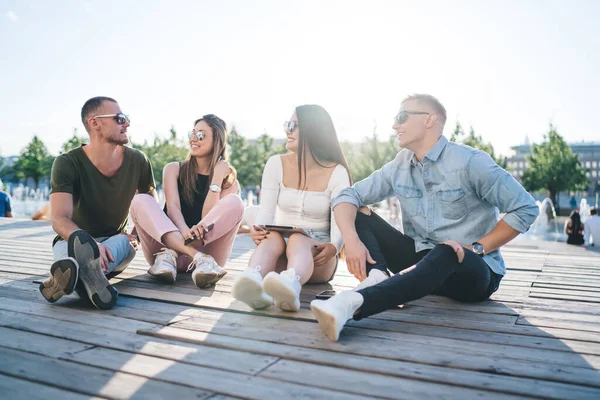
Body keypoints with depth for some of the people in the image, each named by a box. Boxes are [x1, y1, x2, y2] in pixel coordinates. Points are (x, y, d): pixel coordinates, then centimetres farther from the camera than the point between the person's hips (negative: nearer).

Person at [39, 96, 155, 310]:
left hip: (116, 240, 2)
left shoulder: (137, 161, -5)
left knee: (126, 242, -35)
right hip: (73, 239, -2)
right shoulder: (67, 163, -14)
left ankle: (78, 275, -65)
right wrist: (89, 244, -46)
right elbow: (59, 219, -24)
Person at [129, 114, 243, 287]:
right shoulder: (174, 169, 11)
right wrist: (185, 232, -28)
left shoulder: (229, 181, 8)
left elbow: (208, 219, -6)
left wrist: (217, 179, -9)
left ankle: (170, 253, -33)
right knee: (141, 200, -21)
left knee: (234, 203, -21)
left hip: (205, 247, -1)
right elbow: (172, 207, -7)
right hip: (167, 241, 1)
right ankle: (200, 259, -40)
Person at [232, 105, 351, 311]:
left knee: (298, 240, -36)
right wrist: (257, 231, -29)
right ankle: (253, 282, -66)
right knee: (272, 237, -33)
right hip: (280, 246, 2)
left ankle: (291, 285, -70)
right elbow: (266, 211, -6)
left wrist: (333, 247, -34)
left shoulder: (336, 172, -3)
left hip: (316, 251, -2)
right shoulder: (276, 164, 4)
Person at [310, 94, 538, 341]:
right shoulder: (398, 167, 2)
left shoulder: (470, 162, -13)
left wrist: (477, 248, -16)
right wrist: (352, 240, -23)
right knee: (360, 214, -7)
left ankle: (352, 303, -56)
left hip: (473, 271, -5)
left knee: (444, 254, -41)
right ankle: (377, 278, -34)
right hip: (421, 259, 5)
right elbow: (348, 197, -3)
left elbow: (526, 208, -12)